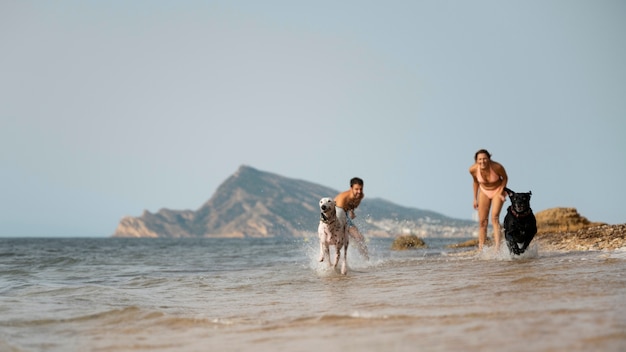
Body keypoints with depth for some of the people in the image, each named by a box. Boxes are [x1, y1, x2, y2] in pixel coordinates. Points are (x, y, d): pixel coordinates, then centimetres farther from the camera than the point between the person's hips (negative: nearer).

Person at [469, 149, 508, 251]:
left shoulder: (497, 167, -31)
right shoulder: (473, 169, -23)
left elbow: (505, 178, -10)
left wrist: (500, 192, -17)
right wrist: (475, 198, 4)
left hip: (498, 190, -3)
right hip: (484, 191, 3)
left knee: (495, 217, -21)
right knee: (482, 221, 3)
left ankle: (497, 246, -30)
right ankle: (481, 249, 12)